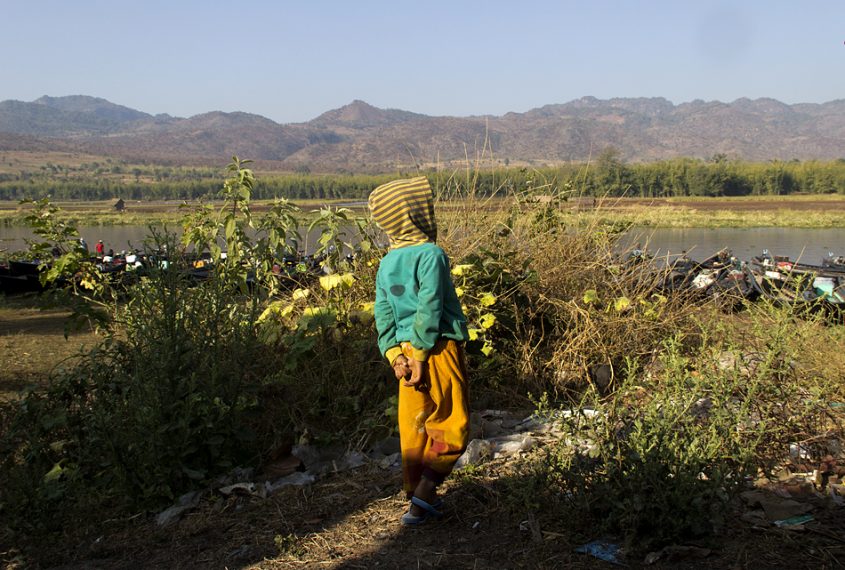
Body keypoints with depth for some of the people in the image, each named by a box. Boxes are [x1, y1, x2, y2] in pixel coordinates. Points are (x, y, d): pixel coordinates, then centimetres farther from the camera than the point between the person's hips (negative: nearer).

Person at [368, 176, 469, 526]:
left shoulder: (387, 263, 9)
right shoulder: (431, 254, -12)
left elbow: (383, 313, 5)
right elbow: (429, 307, -18)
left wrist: (395, 355, 1)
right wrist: (421, 355, -15)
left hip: (406, 351, 7)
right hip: (440, 350, -7)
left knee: (414, 426, 14)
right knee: (450, 427, 3)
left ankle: (417, 496, 23)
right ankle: (423, 497, -4)